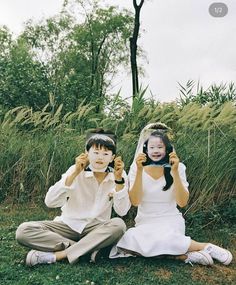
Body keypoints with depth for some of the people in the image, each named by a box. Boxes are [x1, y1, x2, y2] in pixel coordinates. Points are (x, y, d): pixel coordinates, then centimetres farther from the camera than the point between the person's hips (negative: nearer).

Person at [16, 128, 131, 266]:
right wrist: (74, 173, -26)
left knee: (119, 225, -33)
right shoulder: (76, 171, -9)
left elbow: (122, 211, -14)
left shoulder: (119, 175, -5)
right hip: (69, 225, 0)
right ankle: (88, 249, -22)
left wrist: (119, 179, -23)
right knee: (24, 230, -21)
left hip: (97, 229, 0)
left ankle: (55, 255, -25)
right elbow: (50, 202, -19)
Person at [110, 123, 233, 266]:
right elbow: (135, 201, -13)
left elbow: (182, 202, -12)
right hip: (145, 222, 2)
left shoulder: (178, 167, -4)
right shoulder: (136, 168, -3)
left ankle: (206, 247, -15)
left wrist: (175, 172, -22)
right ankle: (186, 254, -17)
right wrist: (139, 171, -22)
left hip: (171, 221, -1)